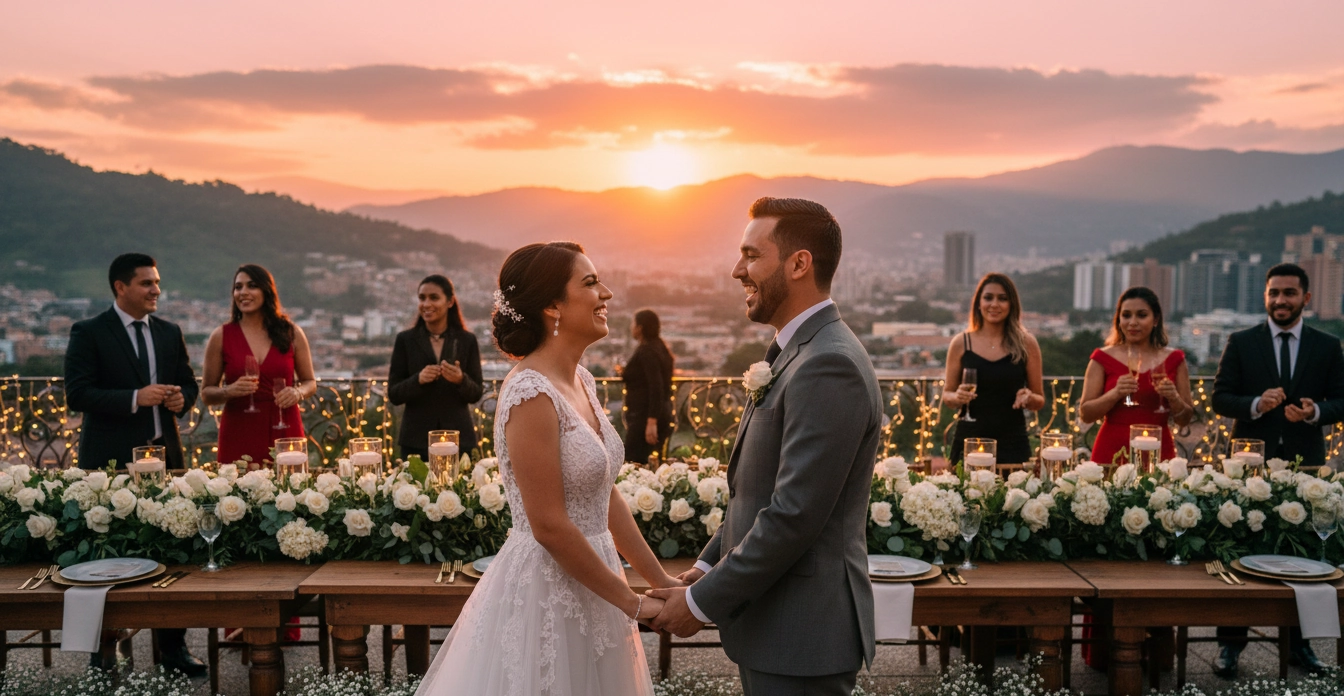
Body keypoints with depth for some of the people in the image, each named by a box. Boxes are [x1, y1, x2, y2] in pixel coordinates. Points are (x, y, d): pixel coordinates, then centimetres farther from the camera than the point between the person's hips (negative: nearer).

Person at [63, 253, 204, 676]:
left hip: (165, 454, 4)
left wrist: (181, 399, -4)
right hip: (111, 460, -4)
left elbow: (188, 384, 19)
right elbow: (77, 394, -11)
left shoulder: (170, 333, 13)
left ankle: (173, 647, 15)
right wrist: (136, 398, -21)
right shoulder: (89, 334, -3)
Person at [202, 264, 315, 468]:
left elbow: (310, 382, 13)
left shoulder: (291, 333, 5)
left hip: (284, 431, 1)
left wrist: (298, 393, -8)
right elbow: (207, 393, 6)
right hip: (239, 436, -1)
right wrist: (229, 391, -14)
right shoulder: (221, 336, 3)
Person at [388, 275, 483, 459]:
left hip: (457, 437, 0)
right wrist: (418, 379, -18)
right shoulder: (405, 340, 2)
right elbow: (393, 394, 0)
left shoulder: (467, 340, 3)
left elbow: (476, 394, 3)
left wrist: (461, 380, -17)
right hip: (416, 439, 0)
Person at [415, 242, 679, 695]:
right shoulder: (531, 393, -20)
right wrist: (633, 603, -13)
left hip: (589, 586, 8)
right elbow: (549, 527, -21)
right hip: (545, 595, -8)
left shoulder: (582, 382, 6)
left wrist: (662, 581, 9)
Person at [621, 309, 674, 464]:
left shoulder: (646, 351, -14)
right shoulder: (659, 348, 14)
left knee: (633, 462, -10)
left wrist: (651, 421, -26)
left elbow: (656, 388, -22)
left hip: (645, 414, -10)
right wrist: (627, 374, 18)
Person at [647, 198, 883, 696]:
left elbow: (793, 515, -24)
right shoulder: (796, 354, 12)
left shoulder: (828, 366, -21)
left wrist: (703, 602, -16)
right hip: (776, 625, 9)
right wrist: (707, 568, 9)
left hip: (800, 636, -9)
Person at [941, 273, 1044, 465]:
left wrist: (1029, 398, -12)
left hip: (1012, 444, 0)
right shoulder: (961, 343, 2)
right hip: (969, 441, 0)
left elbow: (1040, 401, 9)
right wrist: (957, 397, -11)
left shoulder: (1026, 343, 2)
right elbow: (947, 395, 10)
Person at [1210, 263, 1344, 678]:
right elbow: (1220, 398, 0)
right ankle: (1230, 643, 10)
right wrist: (1256, 404, -19)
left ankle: (1299, 643, 23)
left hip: (1305, 463, 2)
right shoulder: (1241, 343, 3)